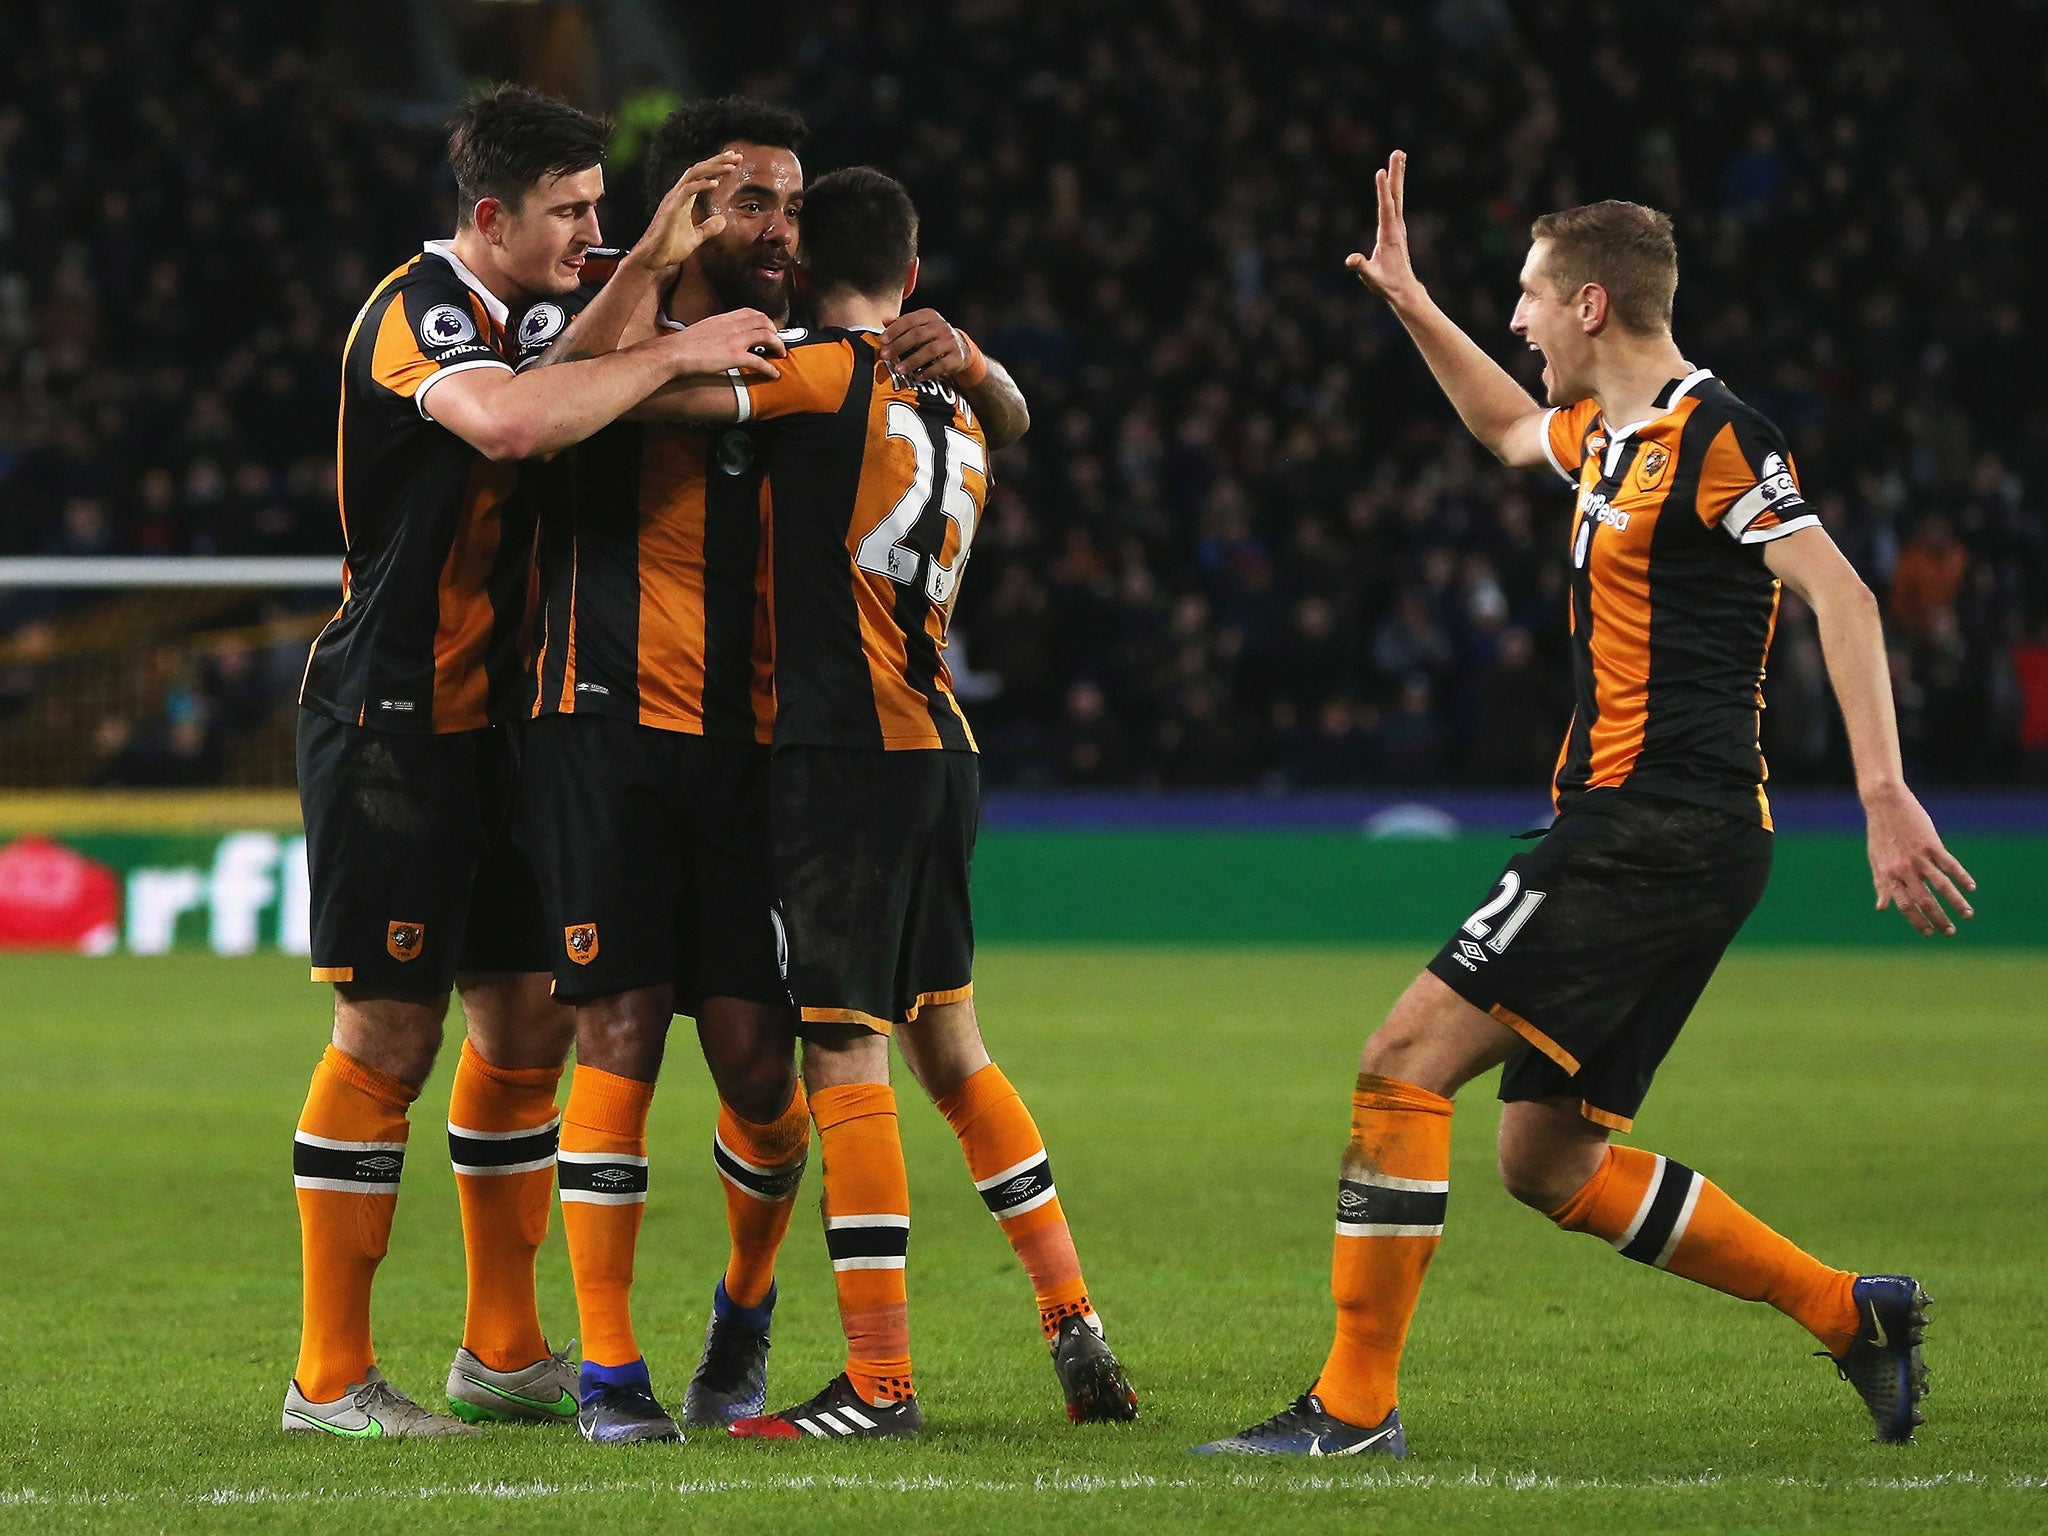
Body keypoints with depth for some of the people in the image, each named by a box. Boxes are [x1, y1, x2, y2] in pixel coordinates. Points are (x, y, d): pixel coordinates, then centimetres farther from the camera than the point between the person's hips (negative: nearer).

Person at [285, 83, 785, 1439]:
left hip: (487, 720, 9)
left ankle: (503, 1352, 20)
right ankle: (330, 1376, -2)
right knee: (389, 1035, -7)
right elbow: (511, 421, -36)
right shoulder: (419, 312, -17)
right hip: (391, 724, -9)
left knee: (528, 1020, 11)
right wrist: (670, 354, -28)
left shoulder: (516, 313, 12)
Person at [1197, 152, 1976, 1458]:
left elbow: (1839, 592, -19)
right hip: (1627, 828, 10)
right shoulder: (1611, 432, 18)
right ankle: (1850, 1312, 13)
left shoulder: (1712, 434, -11)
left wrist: (1883, 793, -27)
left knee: (1405, 1062, -12)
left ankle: (1356, 1405, -10)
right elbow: (1513, 429, 42)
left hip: (1655, 837, -10)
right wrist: (1412, 307, 37)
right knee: (1549, 1161, 9)